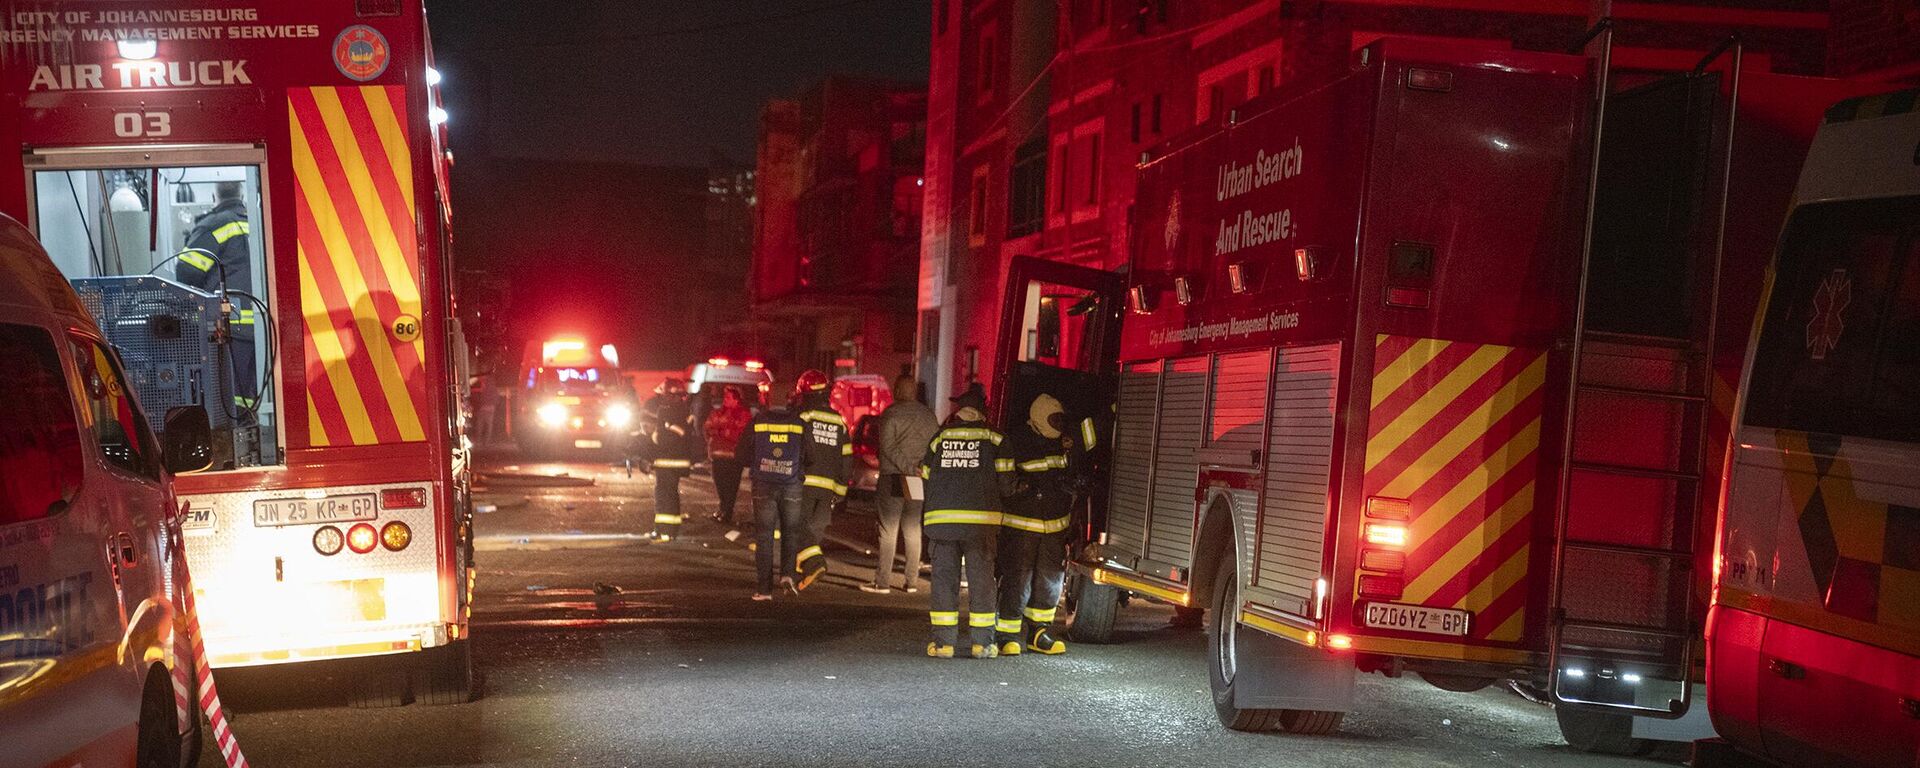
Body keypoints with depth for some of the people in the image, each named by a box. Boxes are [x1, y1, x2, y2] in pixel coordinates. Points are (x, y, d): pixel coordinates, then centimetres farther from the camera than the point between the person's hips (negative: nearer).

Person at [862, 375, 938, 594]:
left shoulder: (891, 414, -7)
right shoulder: (929, 415, 9)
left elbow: (888, 447, -15)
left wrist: (908, 467, -16)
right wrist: (918, 469, 12)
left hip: (893, 478, -5)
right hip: (919, 484, 5)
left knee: (888, 532, -2)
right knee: (913, 531, 12)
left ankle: (882, 582, -3)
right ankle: (912, 581, 13)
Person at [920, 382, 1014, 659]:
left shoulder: (940, 438, 9)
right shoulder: (993, 439, 1)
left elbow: (926, 478, 10)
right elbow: (1005, 480, -2)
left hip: (941, 518, 2)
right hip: (980, 519, -2)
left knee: (943, 577, 6)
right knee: (981, 579, 5)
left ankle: (943, 642, 3)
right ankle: (982, 642, 7)